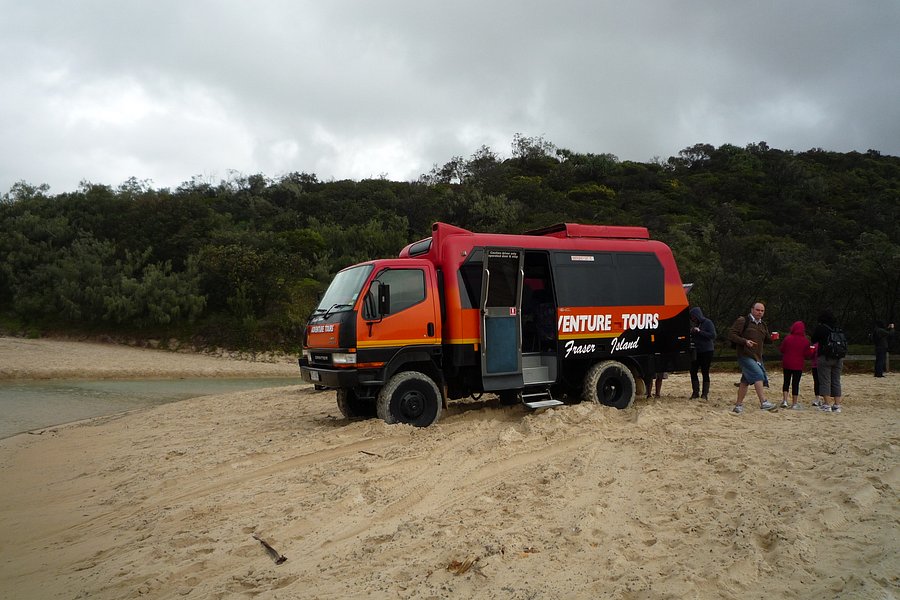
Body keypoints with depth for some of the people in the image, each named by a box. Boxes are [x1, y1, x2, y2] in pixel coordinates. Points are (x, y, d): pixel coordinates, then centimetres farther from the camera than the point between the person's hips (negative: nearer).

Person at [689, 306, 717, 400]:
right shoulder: (693, 324, 9)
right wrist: (690, 333, -4)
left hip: (706, 351, -6)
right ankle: (695, 392, 13)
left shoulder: (708, 323, -8)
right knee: (693, 371, 3)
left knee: (705, 372, -1)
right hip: (696, 352, 6)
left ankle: (705, 394, 7)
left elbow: (713, 335, -17)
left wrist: (699, 331, -21)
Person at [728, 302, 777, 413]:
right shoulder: (743, 321, -5)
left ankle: (738, 405, 16)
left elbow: (766, 340, 28)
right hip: (745, 356, -7)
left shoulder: (763, 325, 18)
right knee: (758, 375, -21)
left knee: (745, 381, 9)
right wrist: (745, 341, -21)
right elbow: (731, 335, -10)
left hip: (757, 357, 7)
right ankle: (763, 403, -25)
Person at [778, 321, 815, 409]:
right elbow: (808, 354, -4)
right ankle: (794, 404, 6)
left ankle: (784, 400, 3)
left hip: (787, 364, 1)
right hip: (798, 365, -1)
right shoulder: (805, 340, -8)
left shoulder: (787, 338, -7)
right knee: (795, 383, 3)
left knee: (786, 381, 13)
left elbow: (781, 350, 1)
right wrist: (813, 349, 15)